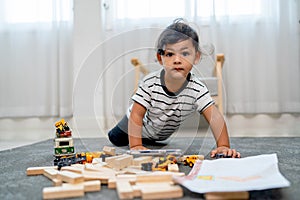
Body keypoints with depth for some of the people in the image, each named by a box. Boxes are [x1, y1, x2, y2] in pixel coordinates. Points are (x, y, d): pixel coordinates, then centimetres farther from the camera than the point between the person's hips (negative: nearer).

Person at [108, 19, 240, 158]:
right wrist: (135, 146, -39)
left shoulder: (197, 89, -33)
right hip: (137, 127, -2)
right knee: (116, 140, 19)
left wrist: (223, 146, -48)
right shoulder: (150, 83, -37)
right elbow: (137, 114, -33)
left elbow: (215, 117, -36)